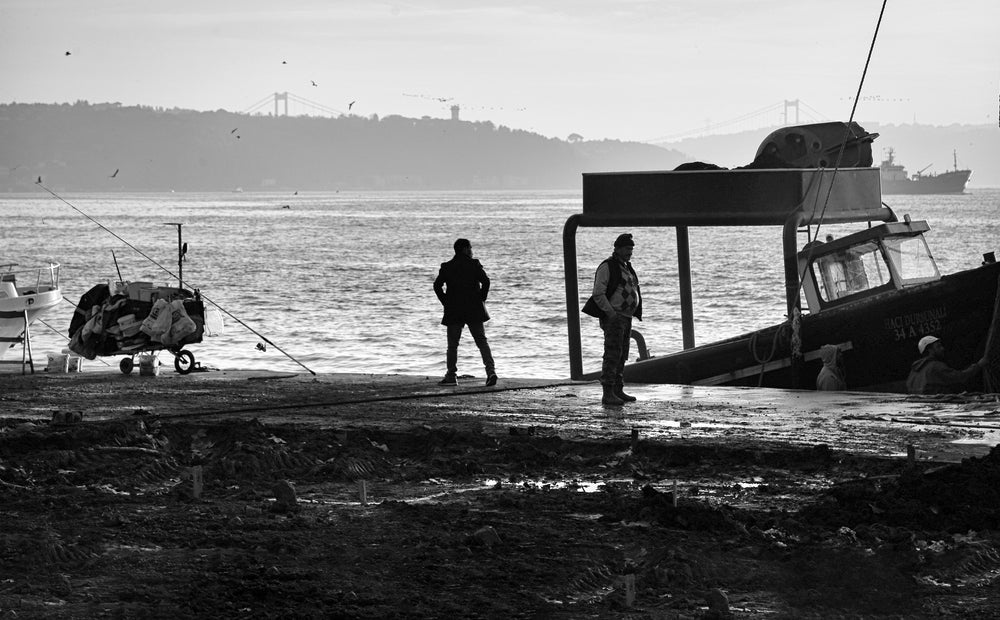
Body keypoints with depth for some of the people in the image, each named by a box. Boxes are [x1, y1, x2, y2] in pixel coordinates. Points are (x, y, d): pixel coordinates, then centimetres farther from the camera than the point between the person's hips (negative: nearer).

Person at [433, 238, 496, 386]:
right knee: (482, 341, 3)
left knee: (452, 345, 9)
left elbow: (437, 285, -4)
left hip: (453, 312, 1)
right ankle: (490, 370, -11)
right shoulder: (474, 265, -1)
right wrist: (481, 299, -2)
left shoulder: (447, 267, 4)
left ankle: (451, 375, 7)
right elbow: (486, 281, -12)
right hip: (475, 310, 0)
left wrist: (446, 302, 3)